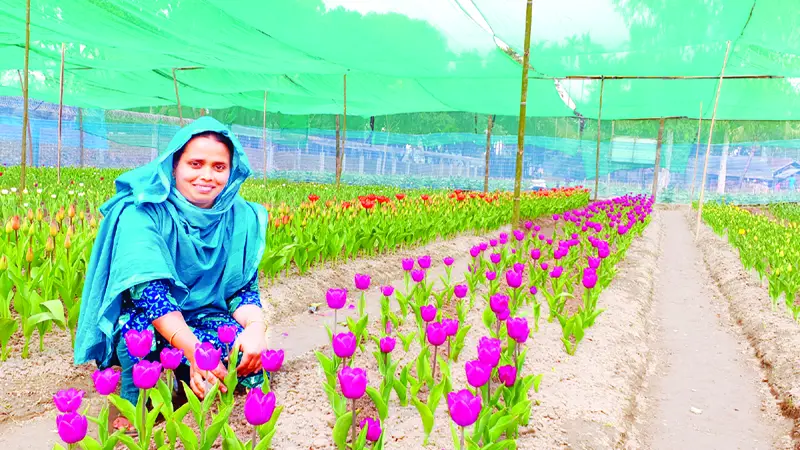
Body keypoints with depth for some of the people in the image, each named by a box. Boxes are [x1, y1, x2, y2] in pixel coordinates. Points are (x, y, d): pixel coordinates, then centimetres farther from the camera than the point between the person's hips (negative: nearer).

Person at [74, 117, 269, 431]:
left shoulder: (240, 218, -6)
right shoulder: (142, 211, -19)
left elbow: (243, 287, -7)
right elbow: (147, 287, -31)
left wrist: (256, 326, -31)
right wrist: (193, 349, -44)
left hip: (205, 320, 3)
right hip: (146, 322, -3)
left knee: (250, 353, -27)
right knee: (142, 326, -37)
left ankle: (185, 382, 4)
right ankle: (136, 406, -8)